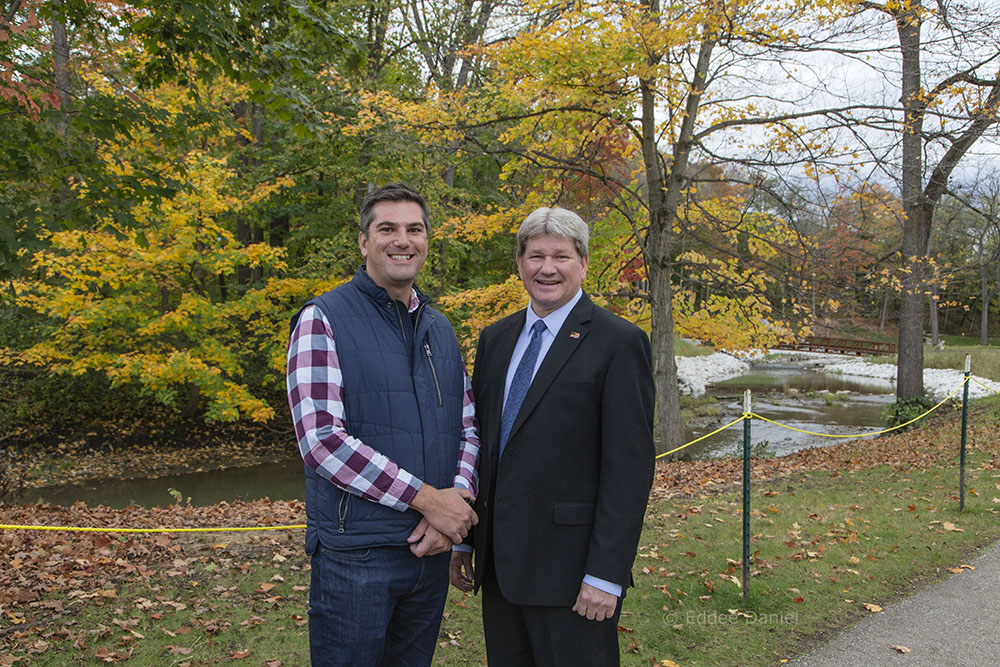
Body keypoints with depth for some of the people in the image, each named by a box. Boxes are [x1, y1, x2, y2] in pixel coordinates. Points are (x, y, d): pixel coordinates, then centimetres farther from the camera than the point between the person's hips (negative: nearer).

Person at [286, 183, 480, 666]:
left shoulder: (441, 329, 12)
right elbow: (321, 439, -18)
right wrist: (427, 498, -18)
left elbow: (468, 427, 12)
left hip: (432, 548, 6)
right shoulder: (323, 320, -8)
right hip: (356, 553, -5)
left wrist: (459, 497, -9)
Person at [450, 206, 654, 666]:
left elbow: (630, 467, -13)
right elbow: (477, 442, 14)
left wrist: (606, 574, -16)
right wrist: (461, 538, 12)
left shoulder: (618, 343, -9)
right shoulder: (495, 339, 10)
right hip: (498, 560, 6)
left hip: (570, 567, -6)